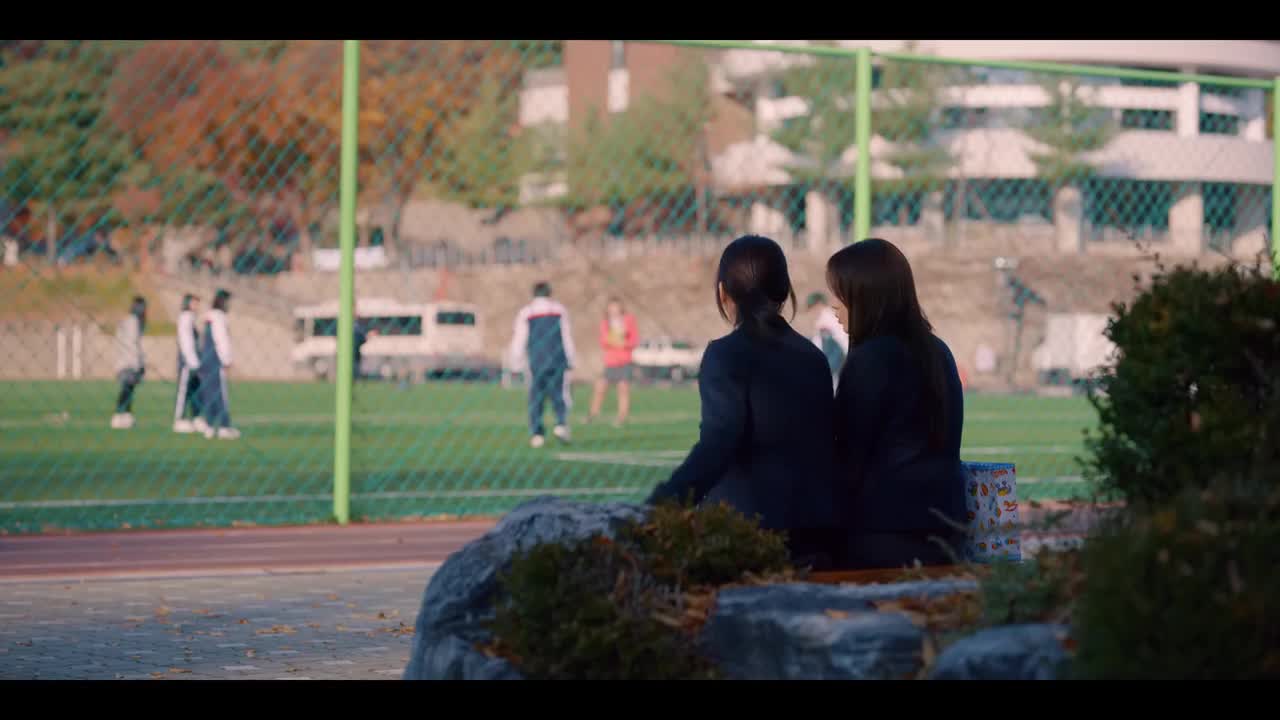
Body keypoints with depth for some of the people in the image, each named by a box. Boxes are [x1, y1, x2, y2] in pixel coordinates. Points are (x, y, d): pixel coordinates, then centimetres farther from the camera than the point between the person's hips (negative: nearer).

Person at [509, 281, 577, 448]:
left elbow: (519, 340, 1)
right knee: (559, 395, 6)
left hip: (536, 361, 0)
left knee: (536, 398, 5)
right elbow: (566, 337, 6)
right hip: (557, 360, 0)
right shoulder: (559, 310, 6)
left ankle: (536, 434, -2)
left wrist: (517, 363, 5)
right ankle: (561, 423, -17)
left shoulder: (525, 313, 4)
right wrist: (570, 360, 11)